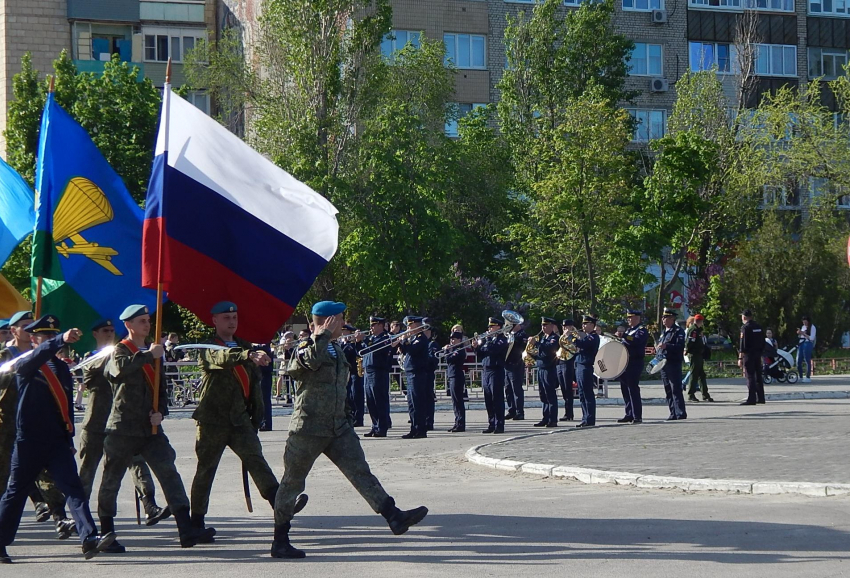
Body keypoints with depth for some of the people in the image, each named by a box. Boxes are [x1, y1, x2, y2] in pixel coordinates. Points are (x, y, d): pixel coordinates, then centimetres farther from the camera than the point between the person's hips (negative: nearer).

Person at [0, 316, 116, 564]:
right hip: (29, 441, -4)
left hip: (57, 441, 4)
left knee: (74, 488, -9)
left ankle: (89, 539, -18)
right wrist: (62, 339, -43)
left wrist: (69, 439, 17)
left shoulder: (62, 368, 14)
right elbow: (38, 356, -28)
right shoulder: (25, 366, -4)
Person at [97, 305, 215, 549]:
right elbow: (120, 369, -27)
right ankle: (106, 532, 19)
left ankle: (186, 530, -15)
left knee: (169, 474, -8)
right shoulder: (121, 350, -3)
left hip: (150, 428, 5)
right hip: (123, 428, -5)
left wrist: (160, 411, 3)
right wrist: (148, 355, -23)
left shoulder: (152, 352, 18)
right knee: (112, 479, 4)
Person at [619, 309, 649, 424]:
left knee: (633, 389, -10)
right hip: (625, 363, 9)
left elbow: (636, 341, -24)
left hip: (634, 364, -9)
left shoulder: (642, 330, -6)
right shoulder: (629, 330, 20)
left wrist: (623, 336, -30)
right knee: (625, 389, 9)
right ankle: (629, 415, 15)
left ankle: (637, 416, -8)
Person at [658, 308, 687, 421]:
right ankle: (673, 413, 12)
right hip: (664, 364, 8)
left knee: (676, 389, -9)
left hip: (674, 364, -8)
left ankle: (681, 413, -8)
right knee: (668, 391, 8)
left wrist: (666, 346, -27)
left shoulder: (678, 331, -7)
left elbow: (681, 346, -18)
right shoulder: (664, 332, 20)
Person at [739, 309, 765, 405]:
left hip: (748, 355, -7)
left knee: (750, 377, -7)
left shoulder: (745, 327, -11)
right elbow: (763, 342, 16)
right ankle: (760, 398, 16)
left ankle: (751, 399, -11)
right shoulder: (759, 327, 12)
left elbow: (743, 344, -15)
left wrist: (740, 358, -15)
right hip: (758, 355, 7)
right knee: (758, 376, 12)